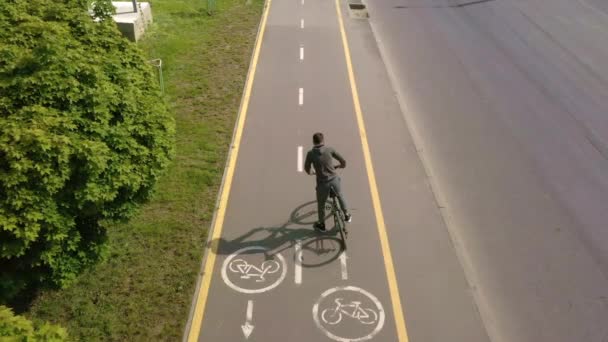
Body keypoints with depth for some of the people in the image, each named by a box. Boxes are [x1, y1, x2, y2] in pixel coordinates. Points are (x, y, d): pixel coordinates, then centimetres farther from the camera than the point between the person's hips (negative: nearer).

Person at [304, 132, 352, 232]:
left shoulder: (310, 153, -7)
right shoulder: (329, 149, -4)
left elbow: (307, 169, 2)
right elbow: (343, 161, -1)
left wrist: (312, 172, 24)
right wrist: (340, 166, 22)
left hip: (322, 182, -1)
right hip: (334, 179, 2)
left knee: (321, 204, 21)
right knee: (340, 196, 31)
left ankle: (321, 225, 38)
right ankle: (347, 215, 45)